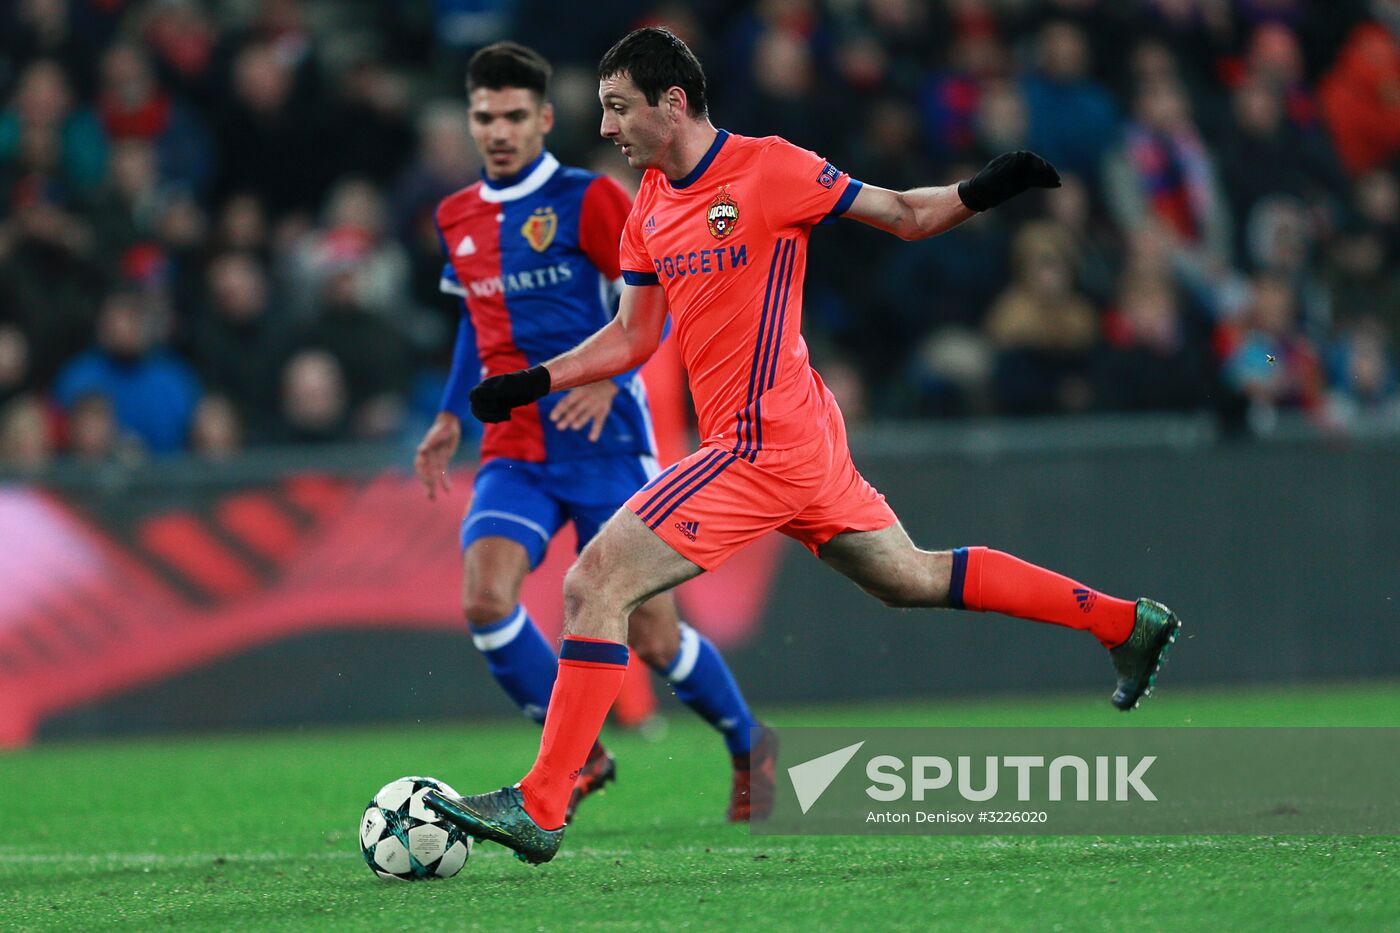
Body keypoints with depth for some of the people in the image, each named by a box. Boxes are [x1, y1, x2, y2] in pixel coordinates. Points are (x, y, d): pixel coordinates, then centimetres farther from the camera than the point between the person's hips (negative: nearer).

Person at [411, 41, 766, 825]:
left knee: (654, 637, -2)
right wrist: (451, 417, 17)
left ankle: (748, 748, 27)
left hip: (607, 448, -4)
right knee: (486, 599, -21)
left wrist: (608, 376, -23)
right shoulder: (459, 218, 11)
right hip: (515, 453, 4)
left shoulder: (587, 201, -7)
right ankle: (578, 755, -2)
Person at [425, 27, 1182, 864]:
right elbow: (632, 338, 20)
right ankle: (1127, 624, 29)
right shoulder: (650, 207, 12)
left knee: (596, 584, -13)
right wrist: (533, 382, 8)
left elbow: (905, 215, -1)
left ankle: (540, 809, -12)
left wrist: (979, 193, -20)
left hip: (763, 443, -9)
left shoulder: (770, 168, -11)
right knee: (911, 577, 19)